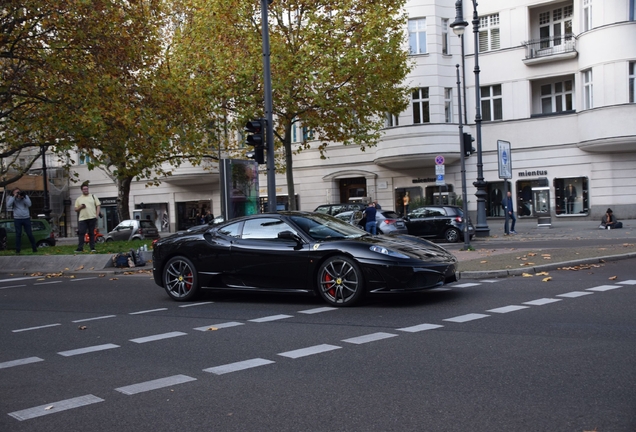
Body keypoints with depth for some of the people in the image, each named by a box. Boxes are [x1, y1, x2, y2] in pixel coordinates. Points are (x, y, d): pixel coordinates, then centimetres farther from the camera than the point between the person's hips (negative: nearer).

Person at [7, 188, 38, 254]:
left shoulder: (26, 196, 6)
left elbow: (29, 204, -7)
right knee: (18, 234, 0)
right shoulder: (11, 198, 4)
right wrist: (14, 196, -13)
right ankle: (17, 250, 5)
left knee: (30, 234, 3)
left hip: (26, 218, 0)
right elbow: (8, 205, -13)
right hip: (17, 219, 0)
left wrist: (23, 198, -14)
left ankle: (34, 248, 11)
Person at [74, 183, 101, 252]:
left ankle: (92, 248, 7)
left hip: (92, 218, 0)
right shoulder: (78, 199, 13)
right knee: (81, 233, -8)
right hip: (82, 219, 0)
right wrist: (80, 207, -8)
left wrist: (97, 215, -4)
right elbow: (76, 209, 13)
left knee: (92, 233, 4)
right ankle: (80, 248, -7)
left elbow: (98, 206, 7)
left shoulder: (93, 196, 11)